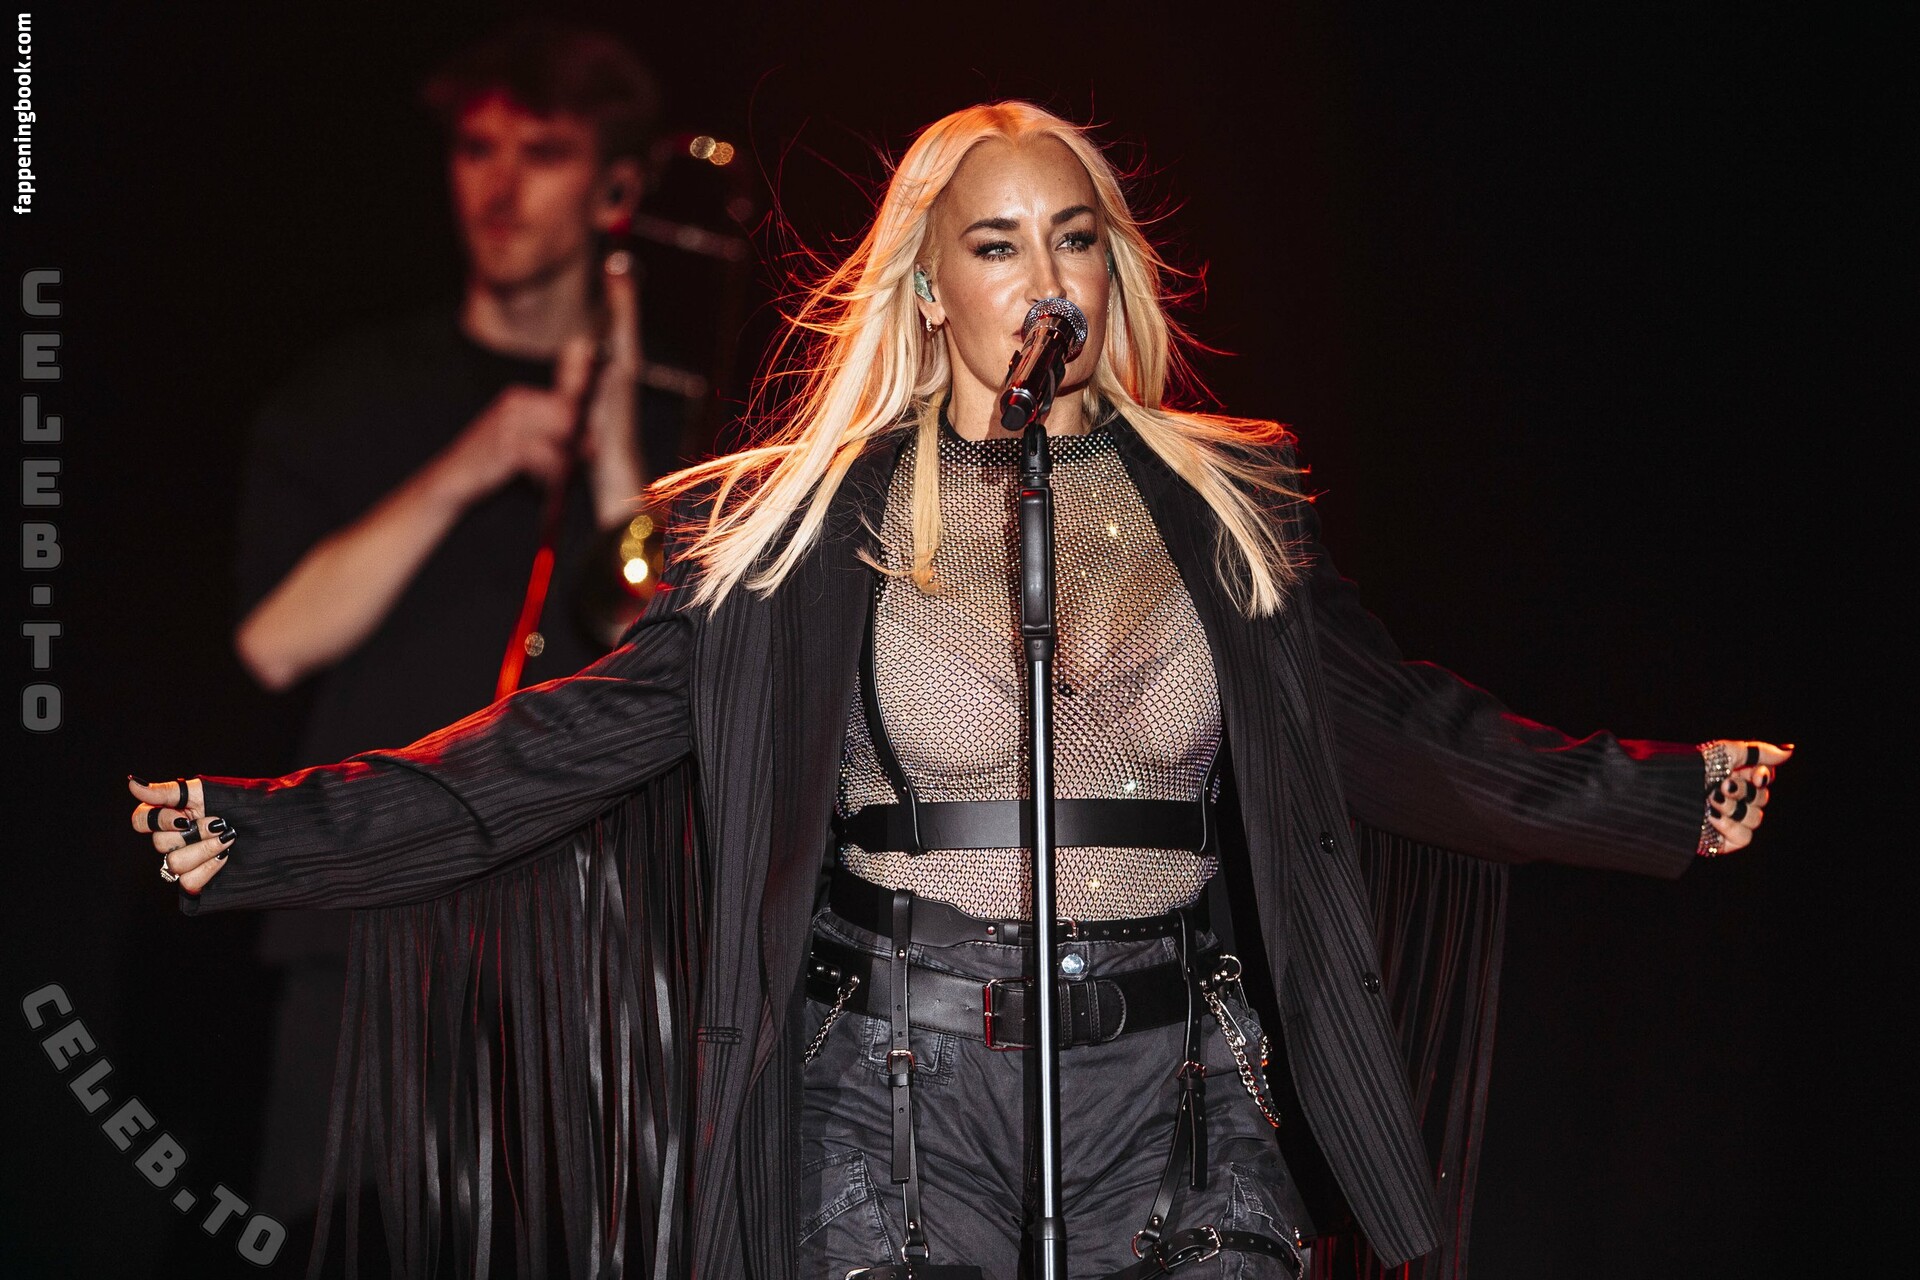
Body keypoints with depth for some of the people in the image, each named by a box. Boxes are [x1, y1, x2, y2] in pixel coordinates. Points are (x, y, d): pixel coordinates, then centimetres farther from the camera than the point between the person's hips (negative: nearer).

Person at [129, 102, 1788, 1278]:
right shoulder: (811, 524, 2)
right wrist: (277, 830, -10)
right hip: (902, 1083, -2)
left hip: (1170, 1085, 2)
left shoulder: (1219, 507, 9)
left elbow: (1399, 725, 11)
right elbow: (582, 731, -1)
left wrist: (1664, 799, 3)